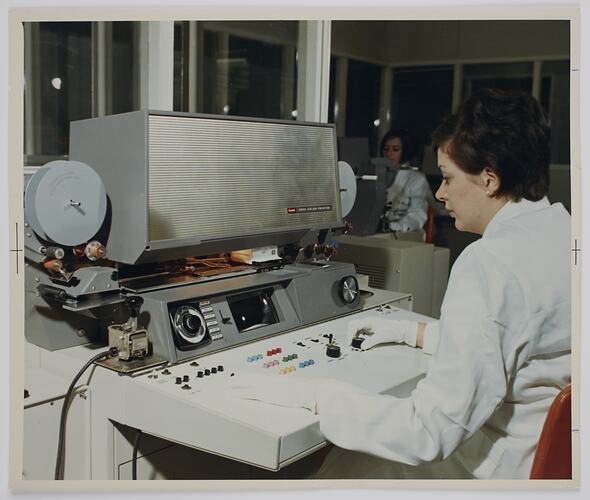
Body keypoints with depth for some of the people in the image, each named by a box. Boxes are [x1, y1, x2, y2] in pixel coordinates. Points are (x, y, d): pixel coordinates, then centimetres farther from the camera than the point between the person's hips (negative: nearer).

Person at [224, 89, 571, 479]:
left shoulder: (488, 264, -27)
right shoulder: (561, 232, 2)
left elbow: (429, 434, -29)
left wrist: (311, 396, -20)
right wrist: (411, 332, 19)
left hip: (505, 468, -9)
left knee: (350, 462, 10)